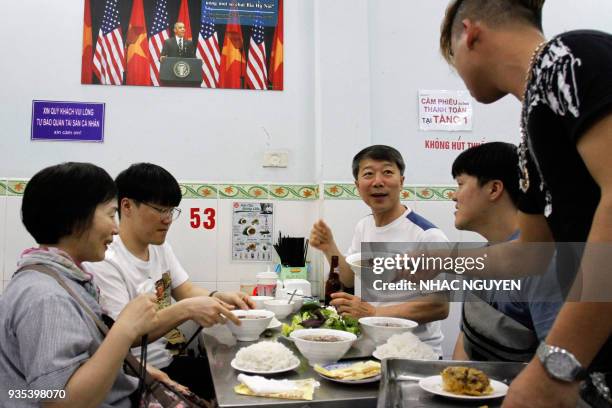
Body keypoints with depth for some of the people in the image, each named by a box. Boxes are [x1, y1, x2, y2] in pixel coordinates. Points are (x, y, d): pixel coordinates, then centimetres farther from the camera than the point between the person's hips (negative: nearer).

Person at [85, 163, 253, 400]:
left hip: (172, 361, 8)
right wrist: (186, 310, -32)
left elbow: (185, 290, 10)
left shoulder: (160, 247, 9)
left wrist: (219, 298, -11)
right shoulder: (104, 262, -19)